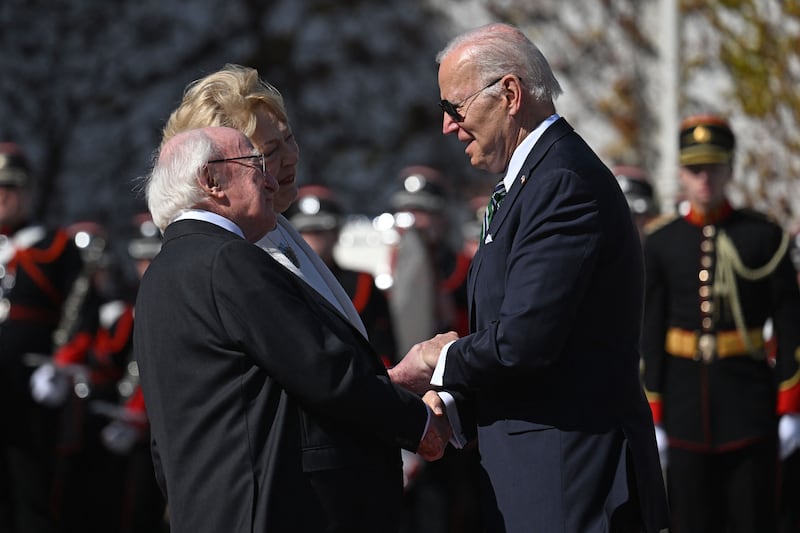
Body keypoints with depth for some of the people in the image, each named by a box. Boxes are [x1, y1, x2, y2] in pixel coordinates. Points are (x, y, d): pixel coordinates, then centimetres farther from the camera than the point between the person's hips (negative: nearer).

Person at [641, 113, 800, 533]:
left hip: (749, 399, -1)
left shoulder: (764, 237, 1)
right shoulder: (660, 244, 5)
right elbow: (651, 336, 6)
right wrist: (653, 418, 1)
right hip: (686, 401, 2)